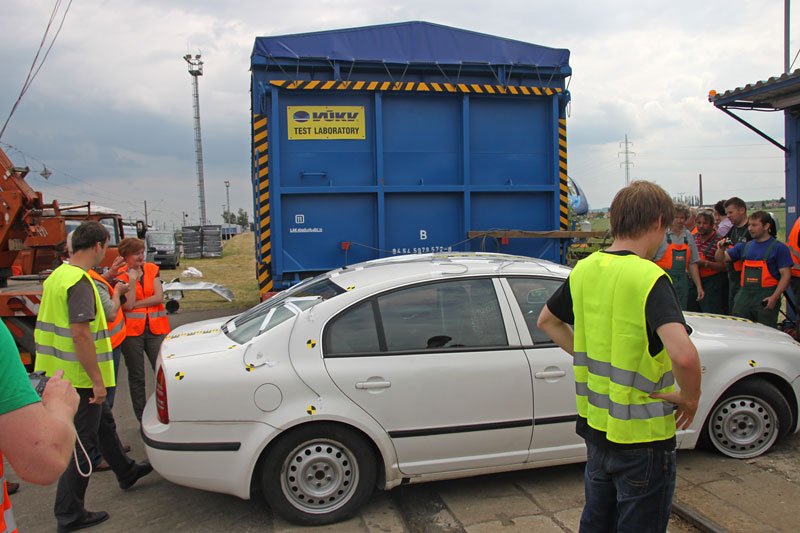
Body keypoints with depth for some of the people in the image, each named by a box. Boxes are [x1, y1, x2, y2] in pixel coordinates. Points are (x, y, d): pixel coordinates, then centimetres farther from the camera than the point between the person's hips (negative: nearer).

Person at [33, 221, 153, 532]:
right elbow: (80, 334, -27)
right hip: (80, 378, -10)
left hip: (61, 373, 10)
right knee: (83, 443, 2)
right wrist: (97, 381, -23)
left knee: (104, 422, 25)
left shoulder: (57, 276, 10)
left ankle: (126, 472, 43)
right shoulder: (80, 282, -22)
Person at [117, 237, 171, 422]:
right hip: (132, 330, -1)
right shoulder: (120, 275, -2)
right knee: (136, 377, 8)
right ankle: (143, 419, 19)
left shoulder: (152, 269, 6)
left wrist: (135, 304, -8)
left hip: (156, 328, 2)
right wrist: (132, 280, -14)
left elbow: (159, 297, -4)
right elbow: (127, 305, -12)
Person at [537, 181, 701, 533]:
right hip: (642, 436, -6)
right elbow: (683, 354, -36)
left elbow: (547, 320, 14)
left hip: (595, 425, 6)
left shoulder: (584, 270, -1)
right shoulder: (649, 279, -23)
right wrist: (690, 397, -18)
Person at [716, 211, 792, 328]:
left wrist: (774, 297, -17)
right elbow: (721, 259, 16)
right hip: (744, 296, 5)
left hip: (765, 300, -5)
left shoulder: (779, 247, -2)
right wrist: (721, 249, -8)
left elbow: (786, 275, -6)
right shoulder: (744, 246, 13)